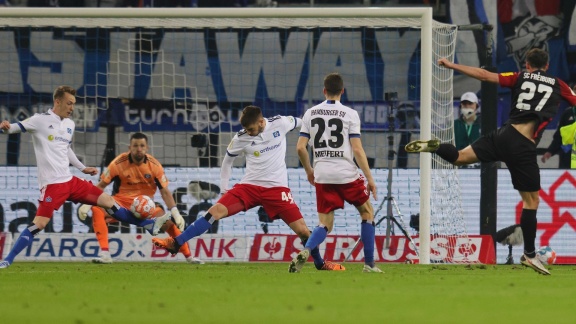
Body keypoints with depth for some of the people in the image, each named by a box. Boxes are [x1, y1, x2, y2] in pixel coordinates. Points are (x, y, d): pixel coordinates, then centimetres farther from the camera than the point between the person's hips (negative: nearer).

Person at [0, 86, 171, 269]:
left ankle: (149, 226, 17)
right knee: (39, 224, -17)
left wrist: (82, 168, 25)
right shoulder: (41, 120, -8)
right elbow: (16, 128, -14)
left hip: (70, 181, 7)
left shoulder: (69, 124, 14)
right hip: (52, 185, -7)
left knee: (109, 201, 9)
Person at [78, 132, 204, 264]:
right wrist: (86, 204, -20)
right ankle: (105, 254, -29)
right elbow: (101, 186, -8)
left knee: (169, 222, -18)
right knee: (97, 211, -29)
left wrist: (175, 213, -17)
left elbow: (165, 192, -6)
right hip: (122, 201, -1)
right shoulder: (118, 163, -15)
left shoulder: (154, 165, -10)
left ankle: (189, 257, 2)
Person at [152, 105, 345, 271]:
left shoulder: (280, 123, -8)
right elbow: (228, 160, 12)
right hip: (249, 186, 1)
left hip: (277, 188, -1)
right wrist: (224, 187, 10)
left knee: (302, 229, -7)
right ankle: (175, 244, -15)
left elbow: (302, 124, 12)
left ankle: (320, 264, 19)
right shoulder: (241, 139, -4)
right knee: (215, 212, -16)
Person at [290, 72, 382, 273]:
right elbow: (357, 149, -9)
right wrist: (369, 178, -4)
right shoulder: (349, 114, -3)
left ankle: (305, 251, -23)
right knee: (367, 212, 18)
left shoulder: (311, 113, 6)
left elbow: (300, 147, 3)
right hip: (347, 174, -3)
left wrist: (309, 171, 20)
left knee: (325, 224, 7)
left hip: (322, 176, 3)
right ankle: (369, 264, 15)